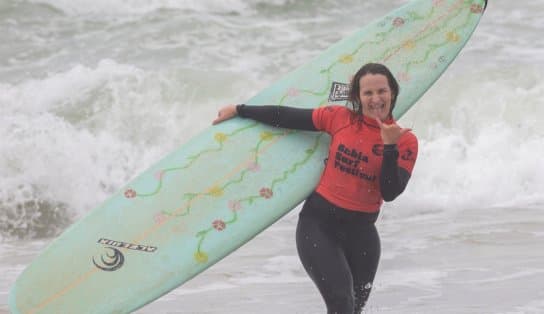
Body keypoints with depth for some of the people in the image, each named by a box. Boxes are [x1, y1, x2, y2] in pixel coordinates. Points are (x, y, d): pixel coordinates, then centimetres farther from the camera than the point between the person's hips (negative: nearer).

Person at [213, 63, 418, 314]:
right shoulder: (340, 118, -5)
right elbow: (288, 118, 3)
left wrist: (389, 147, -24)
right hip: (318, 222, -2)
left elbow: (389, 194, -13)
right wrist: (240, 110, 8)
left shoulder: (406, 141, -5)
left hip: (361, 232, 3)